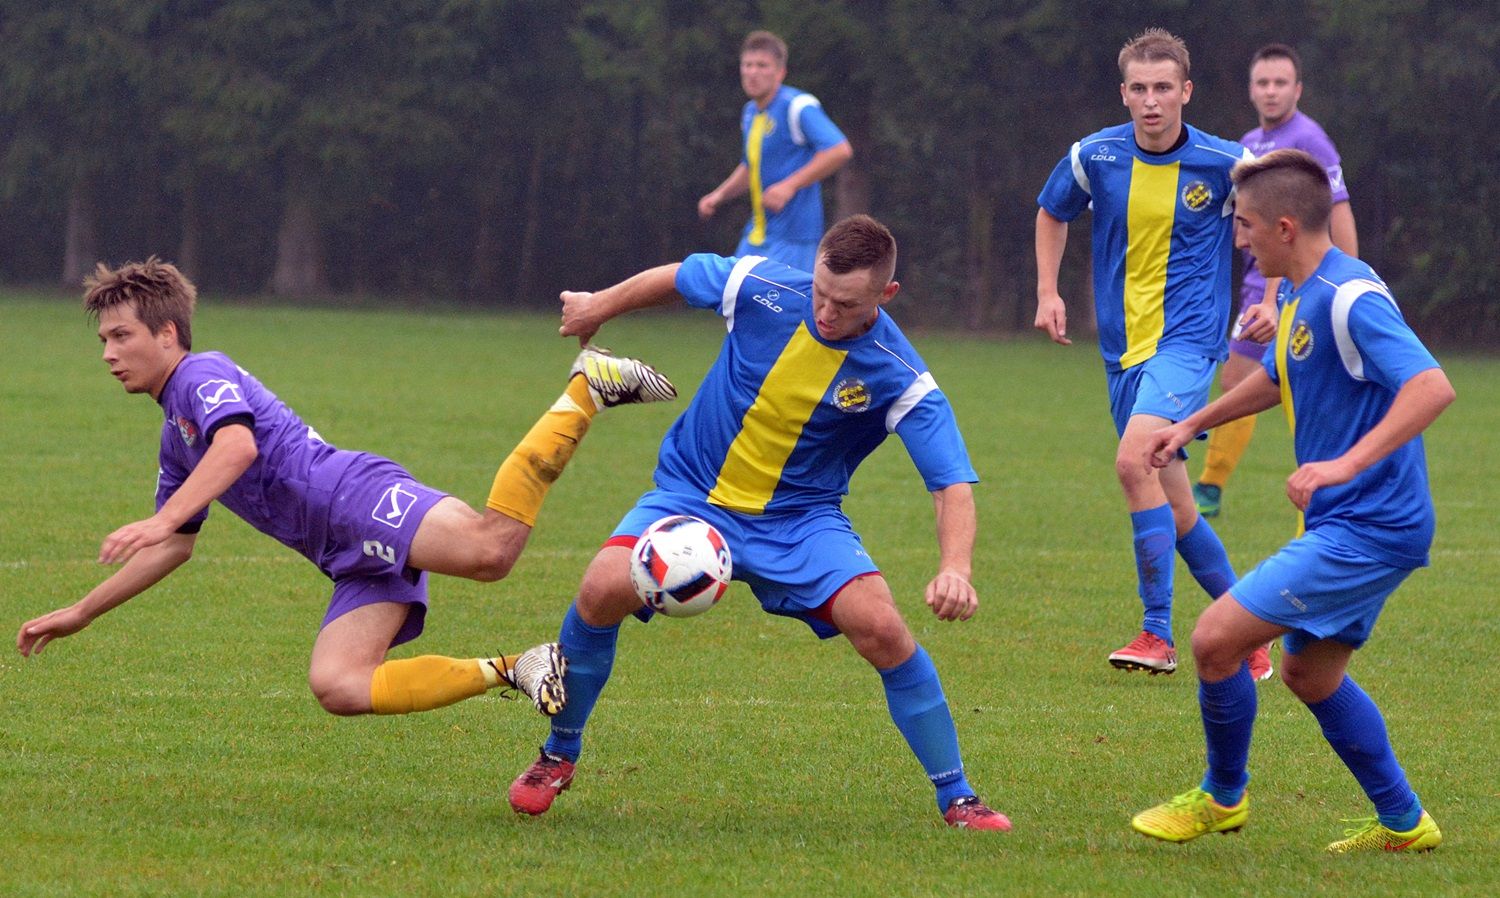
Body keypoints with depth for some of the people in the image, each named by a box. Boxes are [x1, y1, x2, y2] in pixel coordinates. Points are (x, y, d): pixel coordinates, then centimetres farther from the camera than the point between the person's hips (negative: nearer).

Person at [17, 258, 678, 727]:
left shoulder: (204, 375, 4)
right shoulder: (175, 438, 33)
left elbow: (237, 445, -18)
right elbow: (174, 548, 43)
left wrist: (161, 520, -27)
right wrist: (80, 614, 42)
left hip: (360, 498, -8)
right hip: (355, 562, 8)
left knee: (486, 547, -35)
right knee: (336, 687, -15)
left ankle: (584, 392, -12)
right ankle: (510, 672, -14)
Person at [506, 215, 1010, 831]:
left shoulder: (900, 380, -19)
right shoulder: (761, 288, -16)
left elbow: (952, 484, -20)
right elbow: (679, 277, 5)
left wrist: (954, 568, -40)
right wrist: (599, 306, 21)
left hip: (801, 519, -1)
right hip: (692, 494, 1)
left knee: (881, 629, -24)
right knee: (604, 589, -25)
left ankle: (956, 800, -6)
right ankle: (559, 754, 2)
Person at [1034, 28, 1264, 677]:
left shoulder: (1225, 163, -9)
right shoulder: (1094, 157, -1)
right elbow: (1052, 214, 18)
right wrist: (1048, 292, 8)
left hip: (1189, 338, -5)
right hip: (1123, 348, 5)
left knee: (1135, 458, -26)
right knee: (1172, 508, 8)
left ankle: (1158, 632, -21)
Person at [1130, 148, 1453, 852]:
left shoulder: (1350, 298, -21)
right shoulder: (1297, 297, 11)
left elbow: (1432, 387, -33)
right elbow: (1278, 377, 33)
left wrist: (1346, 464, -40)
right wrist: (1194, 424, 34)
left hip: (1368, 526, -10)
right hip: (1345, 526, 10)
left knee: (1216, 638, -10)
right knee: (1310, 671, 21)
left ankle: (1222, 797, 10)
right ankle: (1402, 823, 30)